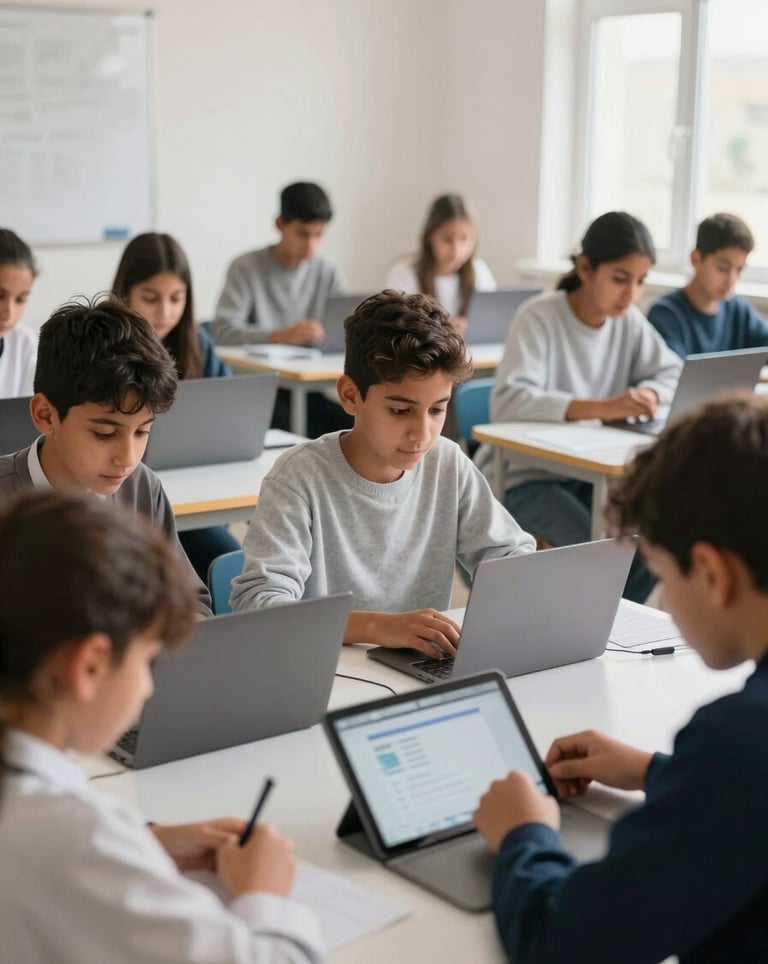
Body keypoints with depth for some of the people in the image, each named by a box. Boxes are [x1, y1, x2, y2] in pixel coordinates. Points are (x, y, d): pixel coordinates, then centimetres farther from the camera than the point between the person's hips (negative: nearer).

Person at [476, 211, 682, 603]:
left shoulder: (629, 320, 0)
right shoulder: (539, 316, -19)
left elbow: (672, 373, 7)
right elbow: (507, 402, -31)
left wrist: (647, 395, -18)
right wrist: (603, 407, -41)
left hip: (591, 471, 6)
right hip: (524, 473, -6)